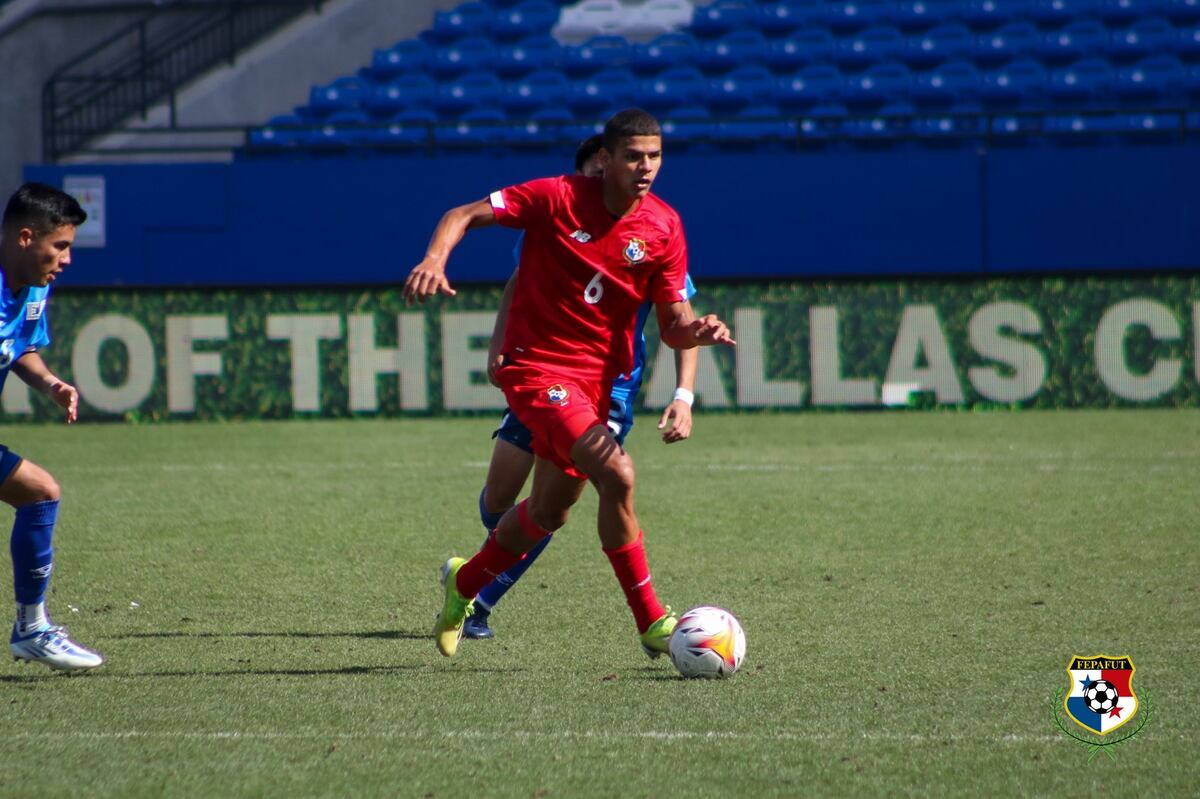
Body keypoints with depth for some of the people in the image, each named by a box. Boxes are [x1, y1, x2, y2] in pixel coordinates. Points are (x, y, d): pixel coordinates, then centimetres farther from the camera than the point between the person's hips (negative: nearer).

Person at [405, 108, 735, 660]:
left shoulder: (664, 227, -2)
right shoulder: (557, 198, -14)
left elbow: (672, 325, 0)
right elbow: (464, 215, -10)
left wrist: (698, 331, -24)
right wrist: (435, 260, -29)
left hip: (598, 377, 6)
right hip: (537, 366, -6)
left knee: (549, 512, 17)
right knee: (616, 473, -25)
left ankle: (465, 582, 46)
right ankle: (651, 622, -14)